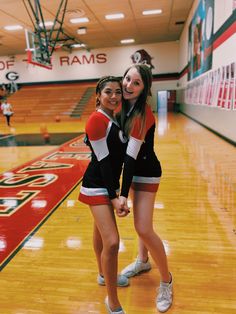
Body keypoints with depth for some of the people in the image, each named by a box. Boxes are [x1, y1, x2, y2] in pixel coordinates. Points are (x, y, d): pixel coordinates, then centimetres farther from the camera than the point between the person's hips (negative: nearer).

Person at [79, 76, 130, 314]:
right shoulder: (97, 120, -18)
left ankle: (104, 275, 44)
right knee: (112, 242, -13)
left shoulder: (113, 118, 8)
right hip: (98, 186, -9)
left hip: (108, 183, 9)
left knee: (101, 231, 24)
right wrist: (113, 197, -20)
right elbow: (103, 160, -21)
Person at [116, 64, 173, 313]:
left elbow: (132, 155, -29)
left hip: (146, 175, -8)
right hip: (135, 172, 8)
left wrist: (123, 193, -28)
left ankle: (166, 280, 16)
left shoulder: (143, 114, -25)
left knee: (144, 228, -8)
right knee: (141, 222, 22)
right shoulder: (126, 107, 0)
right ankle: (143, 261, 44)